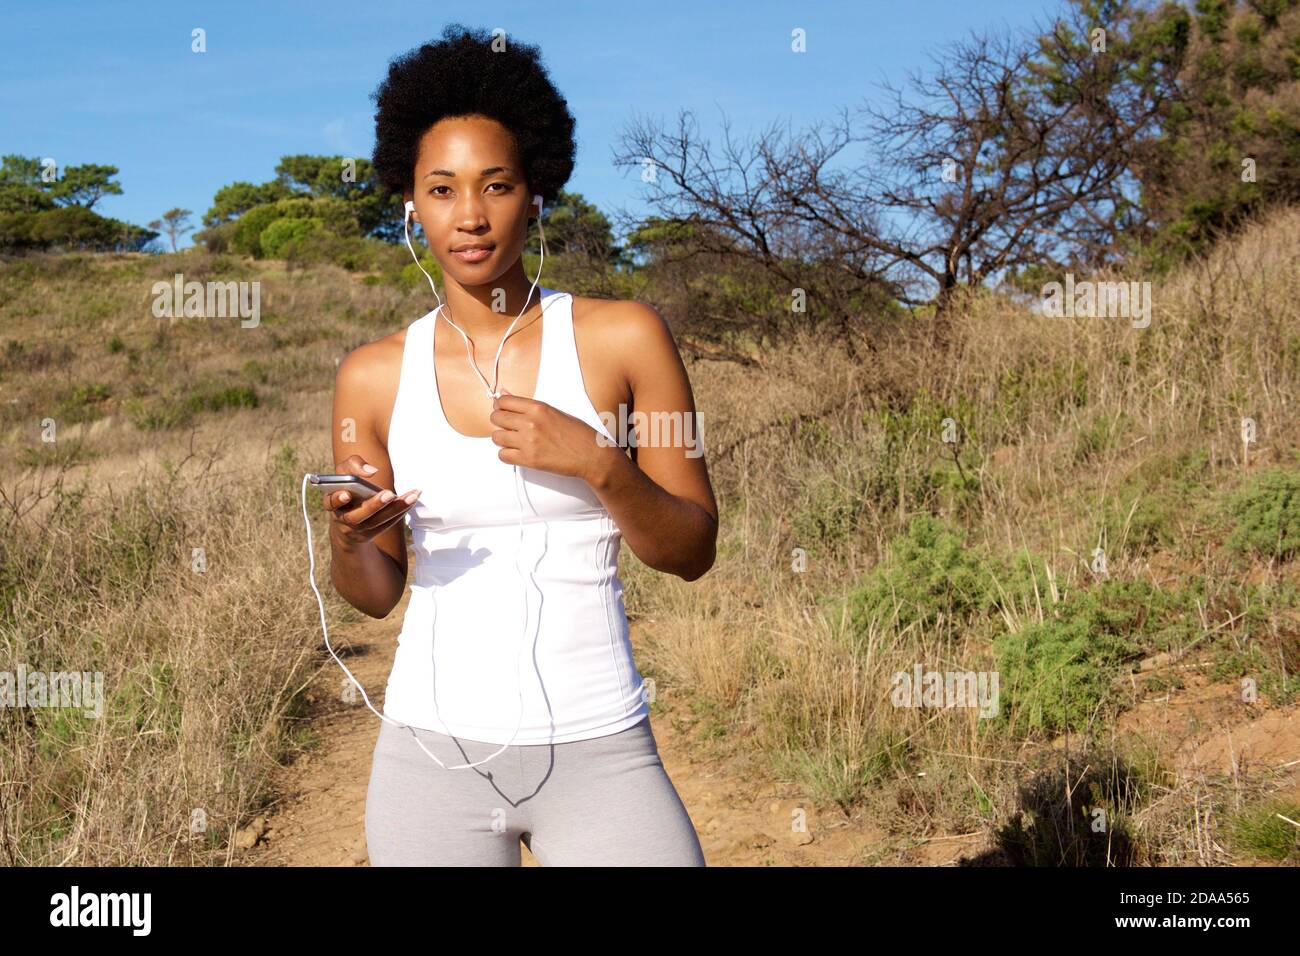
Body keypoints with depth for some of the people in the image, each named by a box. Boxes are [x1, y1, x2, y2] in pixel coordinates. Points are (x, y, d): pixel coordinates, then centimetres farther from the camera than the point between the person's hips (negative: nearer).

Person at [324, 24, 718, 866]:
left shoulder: (625, 338, -3)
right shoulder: (374, 376, 2)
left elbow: (694, 551, 0)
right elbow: (376, 592, 9)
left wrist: (599, 464, -17)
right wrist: (347, 539, -13)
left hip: (596, 751, -1)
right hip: (432, 751, 2)